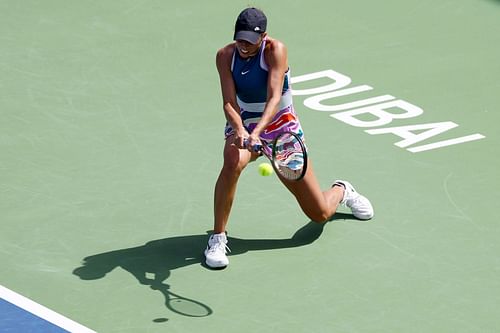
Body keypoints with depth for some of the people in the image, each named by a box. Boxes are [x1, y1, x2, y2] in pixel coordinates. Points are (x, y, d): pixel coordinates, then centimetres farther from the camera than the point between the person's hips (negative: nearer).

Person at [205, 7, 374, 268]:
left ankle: (342, 190, 40)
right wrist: (239, 129, -41)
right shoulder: (225, 56, -13)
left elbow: (274, 98, -31)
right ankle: (217, 238, -26)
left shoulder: (275, 50, -21)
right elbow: (229, 102, -20)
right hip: (243, 127, 1)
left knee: (320, 214, 1)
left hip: (281, 129, -1)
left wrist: (258, 131, -48)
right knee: (233, 162, -39)